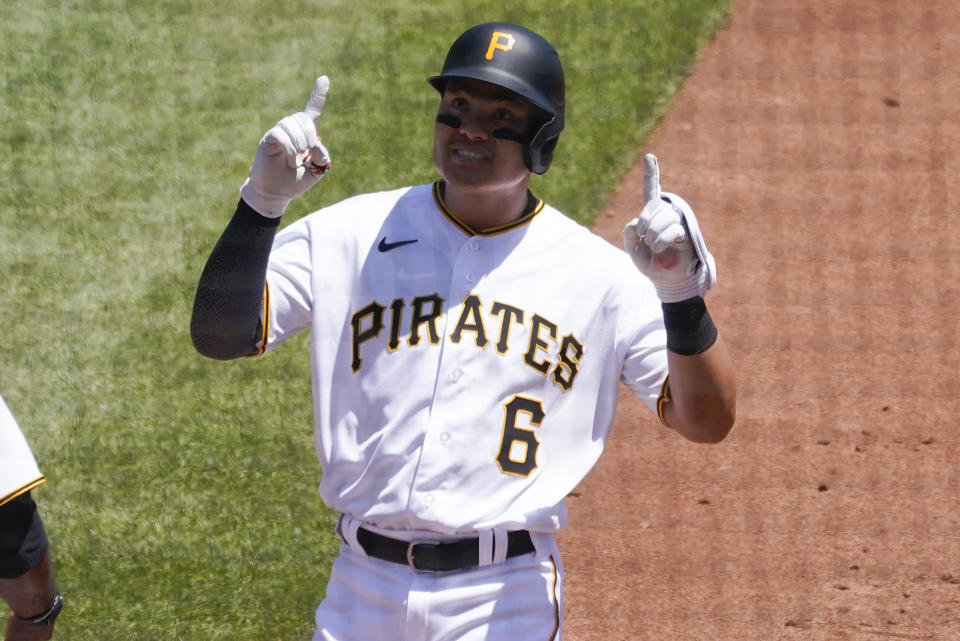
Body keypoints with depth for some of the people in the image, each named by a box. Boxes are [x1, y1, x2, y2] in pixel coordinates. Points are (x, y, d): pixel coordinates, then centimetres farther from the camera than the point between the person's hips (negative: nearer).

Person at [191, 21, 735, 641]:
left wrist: (682, 295, -22)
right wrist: (260, 205, -20)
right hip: (362, 591, 2)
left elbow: (708, 420, -6)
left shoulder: (601, 276, 0)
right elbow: (219, 334, -6)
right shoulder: (350, 236, 3)